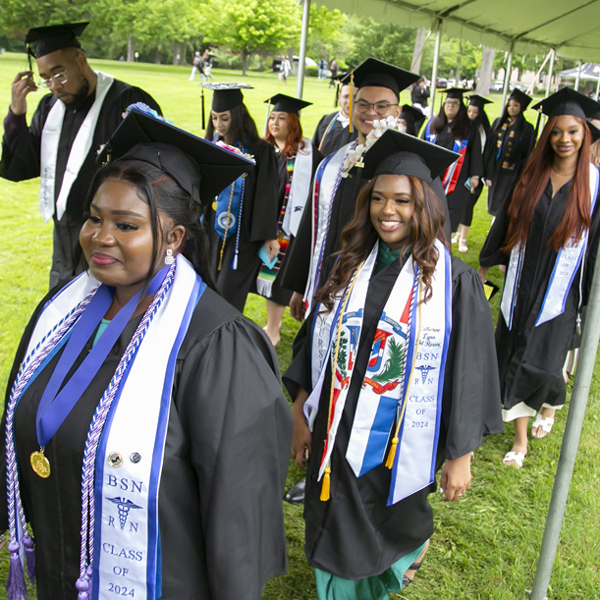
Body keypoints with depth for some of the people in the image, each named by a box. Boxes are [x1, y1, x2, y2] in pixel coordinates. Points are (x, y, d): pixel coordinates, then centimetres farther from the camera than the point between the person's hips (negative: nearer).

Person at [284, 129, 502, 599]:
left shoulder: (455, 282, -13)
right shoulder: (349, 267, -1)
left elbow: (470, 372, -10)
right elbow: (314, 345, 5)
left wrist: (460, 456, -9)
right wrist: (301, 417, 5)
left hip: (403, 446, -3)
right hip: (336, 437, 3)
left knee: (395, 527, 21)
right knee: (336, 541, 15)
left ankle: (414, 549, 55)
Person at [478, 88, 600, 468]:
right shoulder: (532, 176, 2)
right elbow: (507, 221, 10)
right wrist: (485, 265, 15)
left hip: (561, 291, -2)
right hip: (521, 286, 3)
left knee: (542, 365, -2)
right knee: (513, 360, 5)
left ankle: (551, 403, 36)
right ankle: (521, 439, 22)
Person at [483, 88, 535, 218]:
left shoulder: (526, 129, -5)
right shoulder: (498, 123, 7)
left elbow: (527, 155, -5)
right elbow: (489, 148, 8)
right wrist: (488, 173, 2)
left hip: (512, 174, -4)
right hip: (495, 172, 4)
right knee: (494, 206, 13)